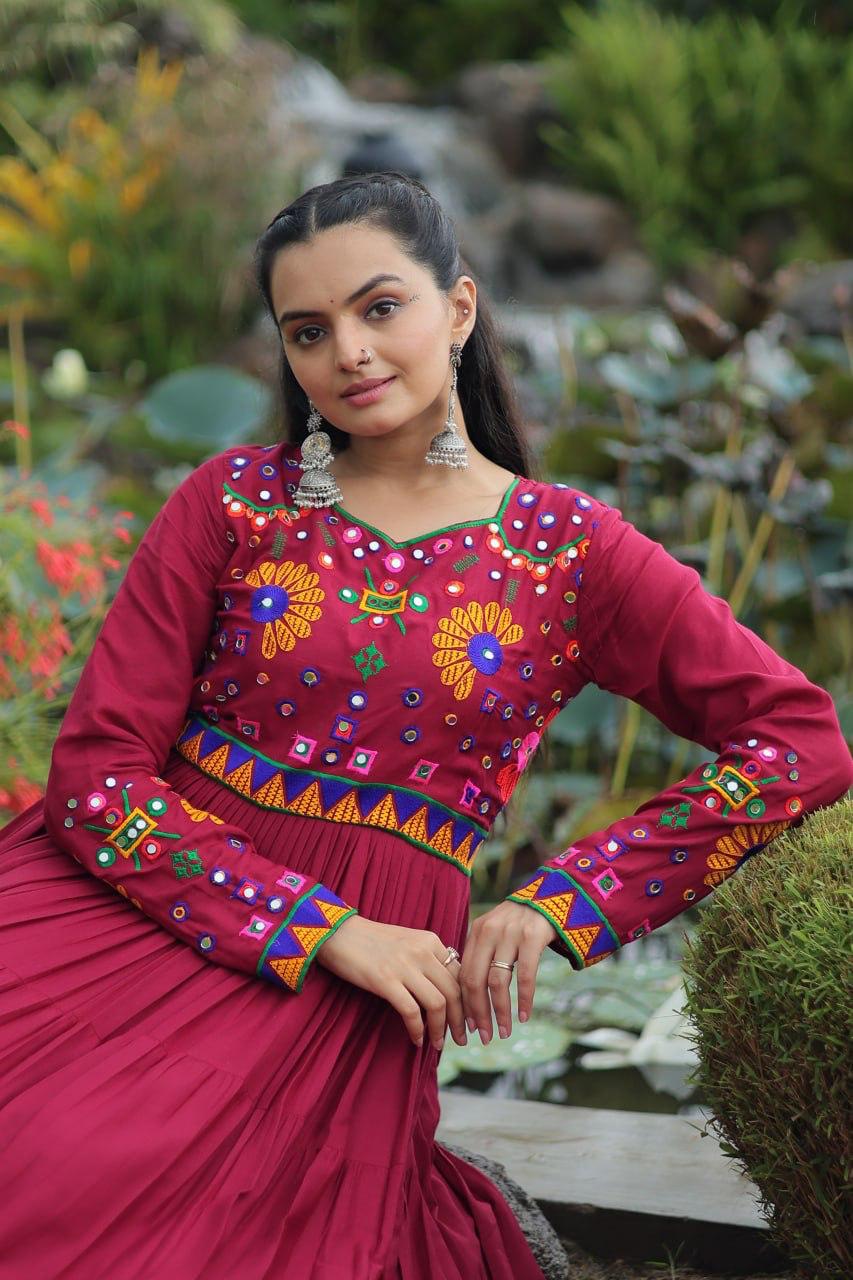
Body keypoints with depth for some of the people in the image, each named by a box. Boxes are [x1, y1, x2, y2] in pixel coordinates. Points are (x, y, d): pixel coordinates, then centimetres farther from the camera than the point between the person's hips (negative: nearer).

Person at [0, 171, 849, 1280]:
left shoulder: (573, 551, 3)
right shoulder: (235, 501, 4)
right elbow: (98, 767, -2)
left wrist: (555, 902, -8)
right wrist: (323, 929, -14)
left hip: (341, 997, -2)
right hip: (122, 906, 2)